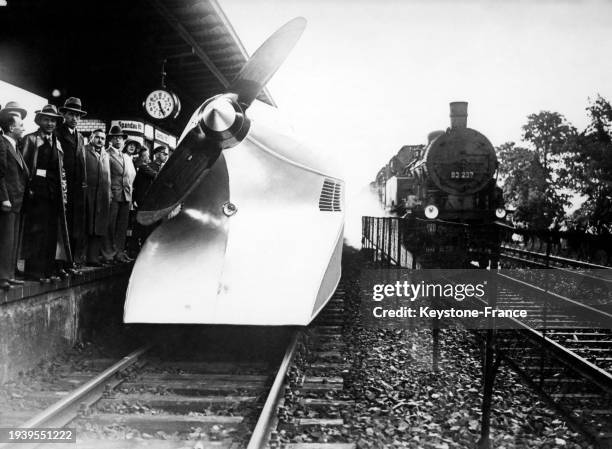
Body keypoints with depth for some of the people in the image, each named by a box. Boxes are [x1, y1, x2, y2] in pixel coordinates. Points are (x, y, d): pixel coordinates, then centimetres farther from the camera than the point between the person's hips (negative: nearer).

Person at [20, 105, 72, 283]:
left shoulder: (57, 143, 19)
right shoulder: (30, 139, 3)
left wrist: (63, 192, 10)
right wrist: (28, 188, -12)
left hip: (54, 194, 5)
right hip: (37, 192, -5)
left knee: (52, 230, 7)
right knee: (37, 230, -3)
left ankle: (50, 267, 15)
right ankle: (35, 268, 4)